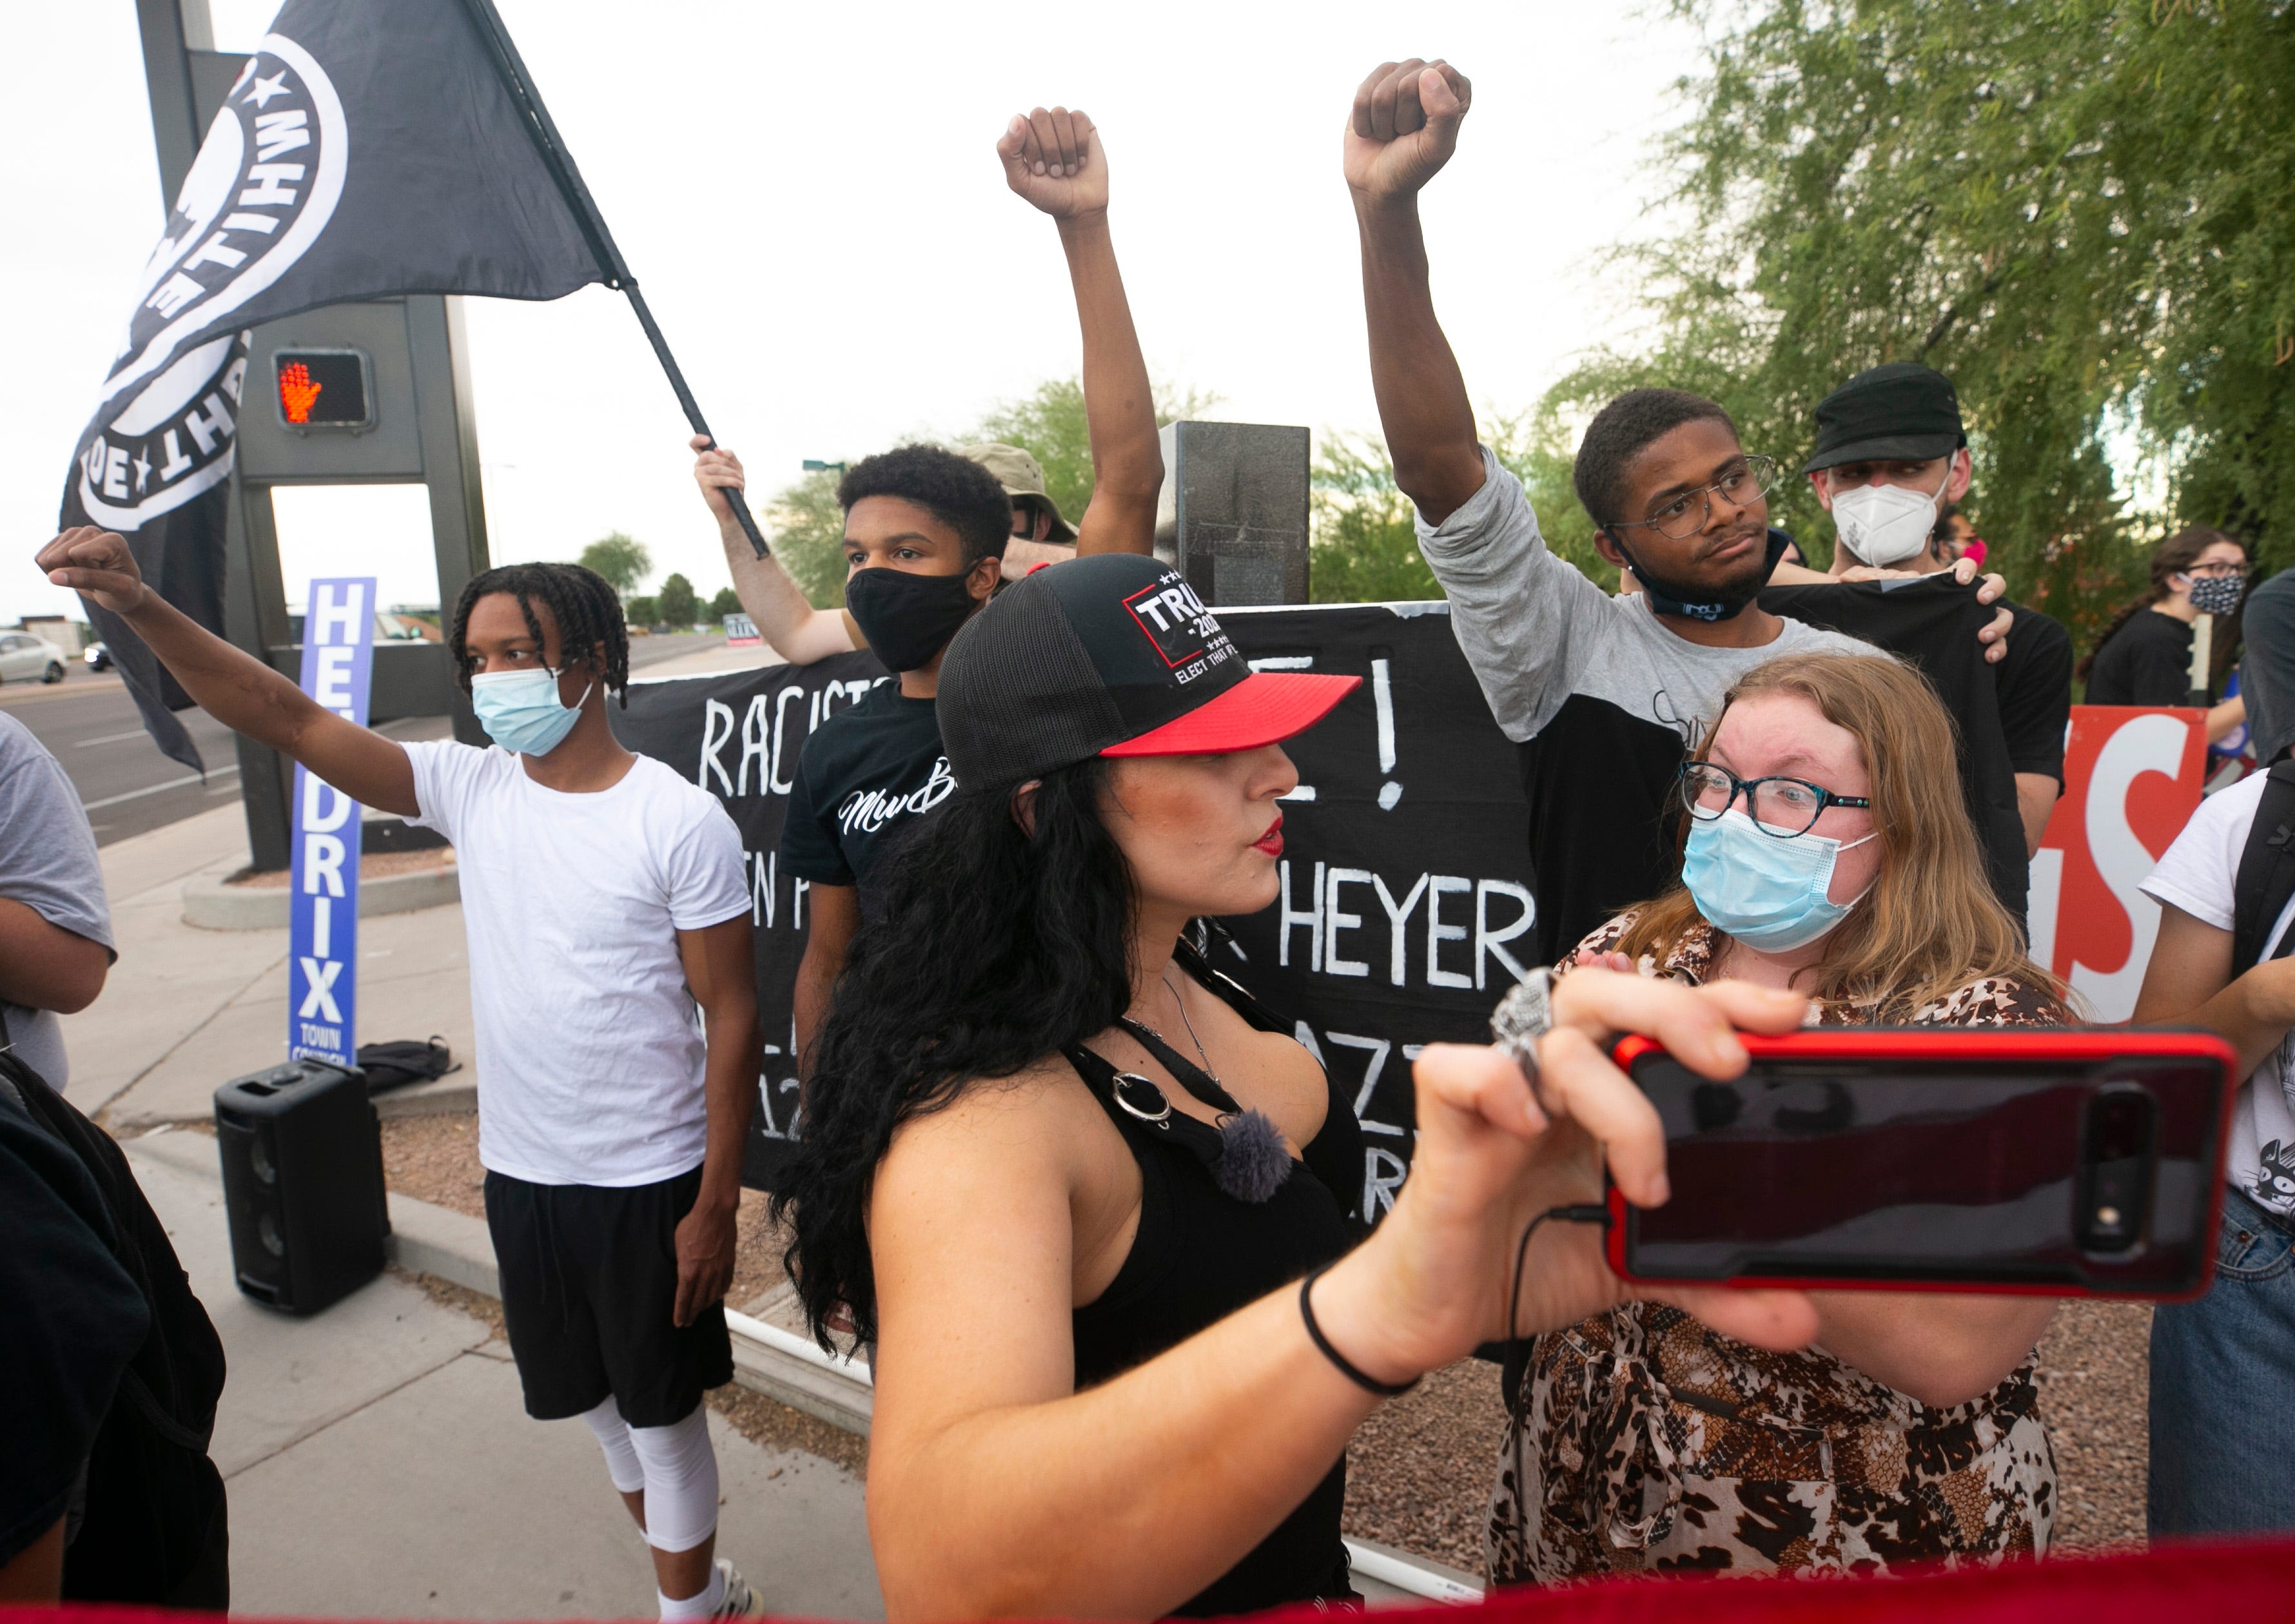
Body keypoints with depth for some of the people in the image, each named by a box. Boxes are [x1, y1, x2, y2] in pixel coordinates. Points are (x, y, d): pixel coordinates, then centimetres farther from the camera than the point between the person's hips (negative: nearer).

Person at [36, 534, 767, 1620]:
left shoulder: (680, 821, -17)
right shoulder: (470, 788, -2)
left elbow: (732, 1021, -15)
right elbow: (286, 718, -7)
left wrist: (716, 1205, -14)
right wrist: (141, 608, -22)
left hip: (650, 1183, -6)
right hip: (520, 1173, 6)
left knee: (660, 1413, 11)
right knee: (597, 1406, 21)